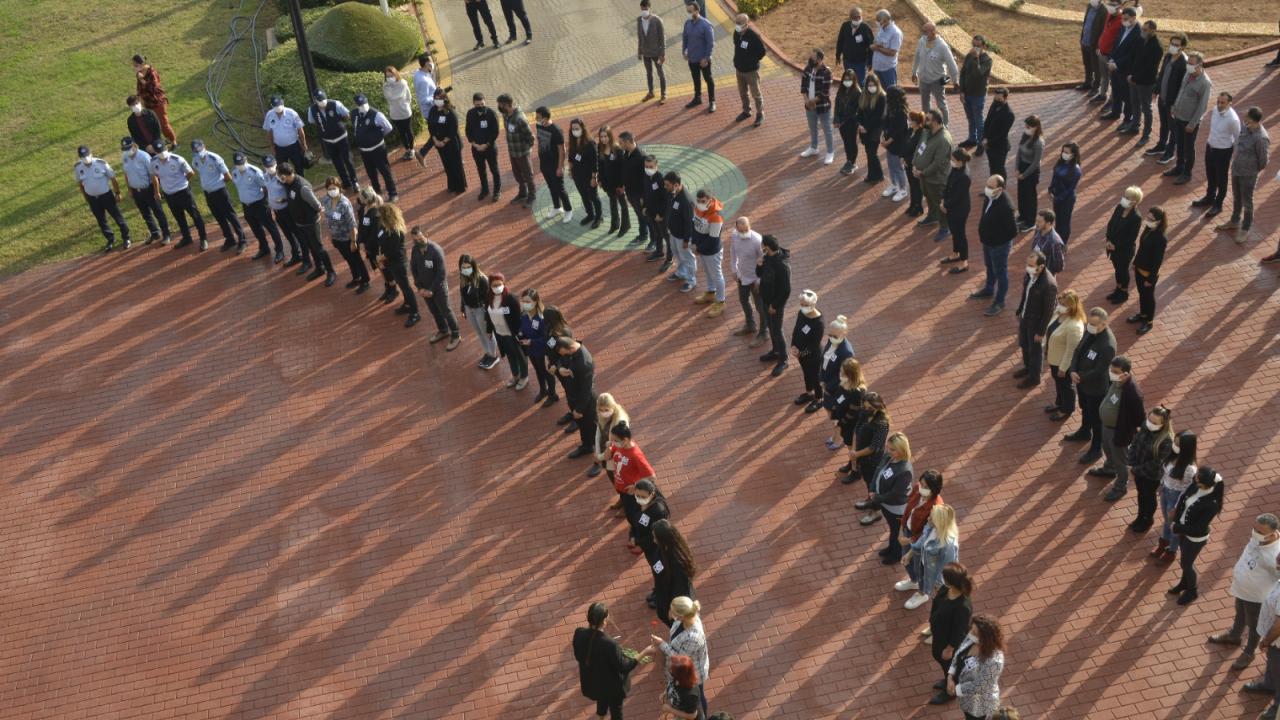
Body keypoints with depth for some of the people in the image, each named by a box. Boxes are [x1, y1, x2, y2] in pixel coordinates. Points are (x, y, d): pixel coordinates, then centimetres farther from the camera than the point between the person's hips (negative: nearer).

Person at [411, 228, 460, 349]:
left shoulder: (436, 250, -27)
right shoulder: (415, 250, -9)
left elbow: (441, 273, -23)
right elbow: (414, 269, 3)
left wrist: (432, 290, -19)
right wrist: (419, 287, -5)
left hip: (439, 287, -6)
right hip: (424, 287, 6)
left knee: (446, 311, 8)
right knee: (434, 311, 22)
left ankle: (456, 336, 25)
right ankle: (443, 331, 44)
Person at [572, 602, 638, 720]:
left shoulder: (579, 634, -24)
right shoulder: (610, 644, -39)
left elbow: (578, 656, -4)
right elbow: (621, 666, -23)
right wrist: (635, 660, -8)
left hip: (591, 683, 5)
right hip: (611, 686, -5)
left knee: (602, 701, 36)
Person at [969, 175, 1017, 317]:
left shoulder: (1005, 206, -34)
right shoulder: (990, 198, -9)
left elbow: (1013, 231, -26)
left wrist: (999, 241, -14)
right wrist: (981, 233, 8)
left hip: (999, 245, -8)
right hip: (987, 241, 8)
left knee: (1000, 273, 12)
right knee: (990, 267, 29)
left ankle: (999, 302, 29)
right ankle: (989, 290, 53)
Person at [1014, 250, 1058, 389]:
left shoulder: (1049, 284, -34)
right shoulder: (1030, 273, -13)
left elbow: (1049, 311, -24)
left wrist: (1041, 332, -17)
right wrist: (1019, 311, 15)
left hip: (1037, 322, -7)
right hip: (1025, 317, 7)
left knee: (1035, 350, 16)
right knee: (1024, 345, 27)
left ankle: (1034, 377, 39)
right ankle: (1028, 367, 53)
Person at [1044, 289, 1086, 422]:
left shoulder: (1074, 326, -37)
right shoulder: (1058, 313, -10)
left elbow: (1071, 350, -28)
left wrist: (1063, 368, -19)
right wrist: (1046, 351, 15)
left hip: (1064, 362, -8)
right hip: (1054, 357, 8)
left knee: (1065, 385, 17)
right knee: (1057, 382, 30)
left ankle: (1066, 409, 41)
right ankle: (1059, 402, 54)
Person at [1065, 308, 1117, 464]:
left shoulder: (1107, 345, -36)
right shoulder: (1090, 331, -11)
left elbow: (1099, 371, -29)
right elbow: (1078, 350, -2)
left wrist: (1080, 376, -20)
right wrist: (1072, 370, -16)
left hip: (1097, 388, -8)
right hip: (1082, 381, 8)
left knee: (1096, 419, 13)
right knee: (1085, 410, 32)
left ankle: (1096, 449, 32)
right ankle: (1084, 432, 58)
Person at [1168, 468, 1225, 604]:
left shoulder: (1211, 504, -37)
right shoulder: (1195, 486, -19)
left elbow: (1198, 528, -28)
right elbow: (1184, 496, 4)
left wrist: (1177, 528, -19)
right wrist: (1176, 515, -4)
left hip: (1195, 538, -6)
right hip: (1184, 531, 6)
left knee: (1186, 564, 17)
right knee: (1184, 559, 29)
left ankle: (1192, 591, 44)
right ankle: (1184, 582, 56)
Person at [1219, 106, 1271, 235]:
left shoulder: (1261, 138, -29)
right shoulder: (1246, 128, -7)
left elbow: (1264, 159, -16)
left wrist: (1255, 170, -2)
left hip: (1248, 175, -7)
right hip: (1236, 169, 7)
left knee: (1246, 202, 10)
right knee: (1236, 198, 24)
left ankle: (1245, 229, 27)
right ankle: (1234, 222, 44)